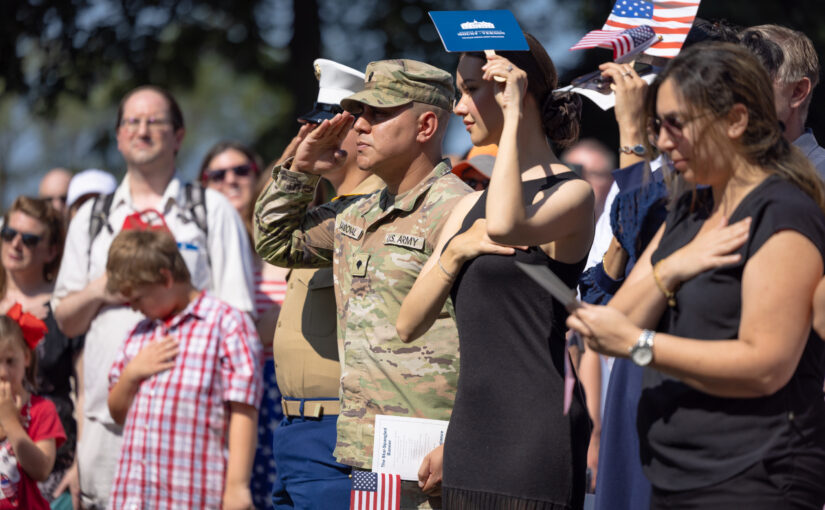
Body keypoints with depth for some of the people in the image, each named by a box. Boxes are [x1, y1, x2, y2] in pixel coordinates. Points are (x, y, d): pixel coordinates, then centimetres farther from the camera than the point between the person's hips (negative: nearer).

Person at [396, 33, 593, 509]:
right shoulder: (471, 206, 17)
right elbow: (409, 324, 12)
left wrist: (513, 116, -18)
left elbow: (506, 226, -29)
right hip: (470, 430, 8)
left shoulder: (571, 193, -5)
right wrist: (454, 253, -5)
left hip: (538, 430, -7)